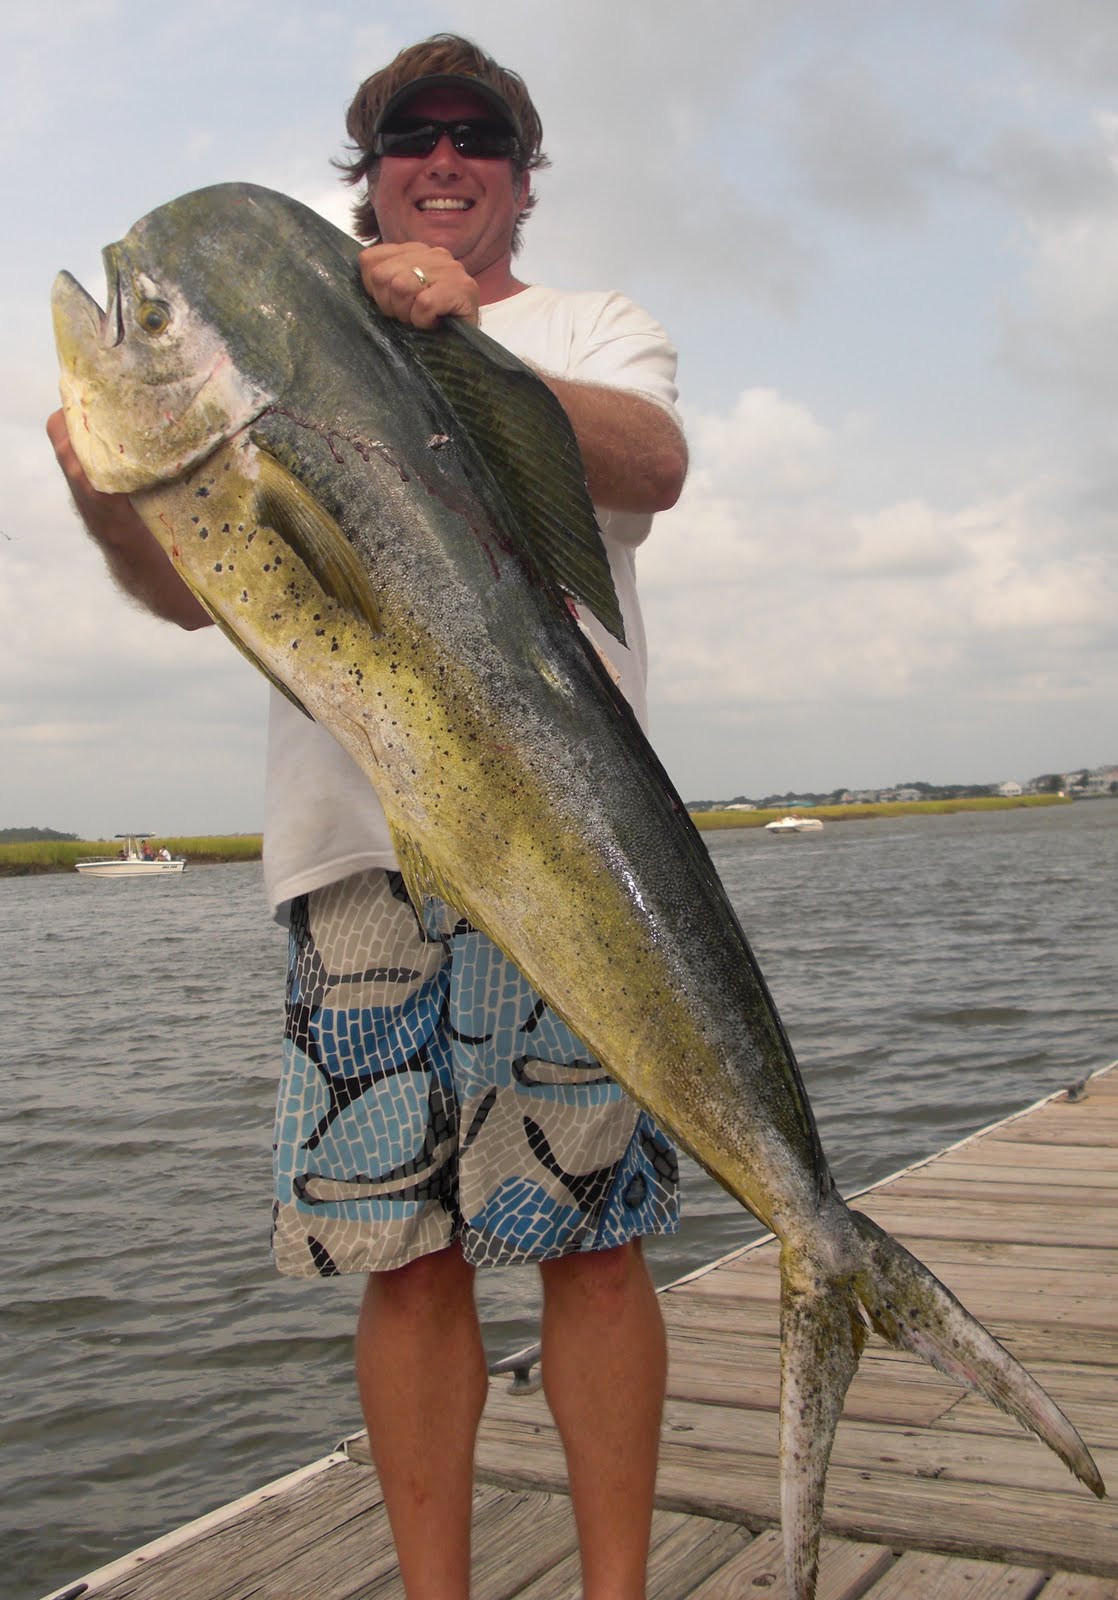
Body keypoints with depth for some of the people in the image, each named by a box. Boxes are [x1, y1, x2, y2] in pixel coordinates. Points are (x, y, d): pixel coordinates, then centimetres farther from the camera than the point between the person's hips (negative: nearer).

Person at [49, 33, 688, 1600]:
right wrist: (114, 499, -7)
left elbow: (651, 467, -7)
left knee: (592, 1231, -1)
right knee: (401, 1246, 2)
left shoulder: (597, 330, 17)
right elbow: (205, 588, 14)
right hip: (358, 839, 2)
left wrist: (465, 342, -20)